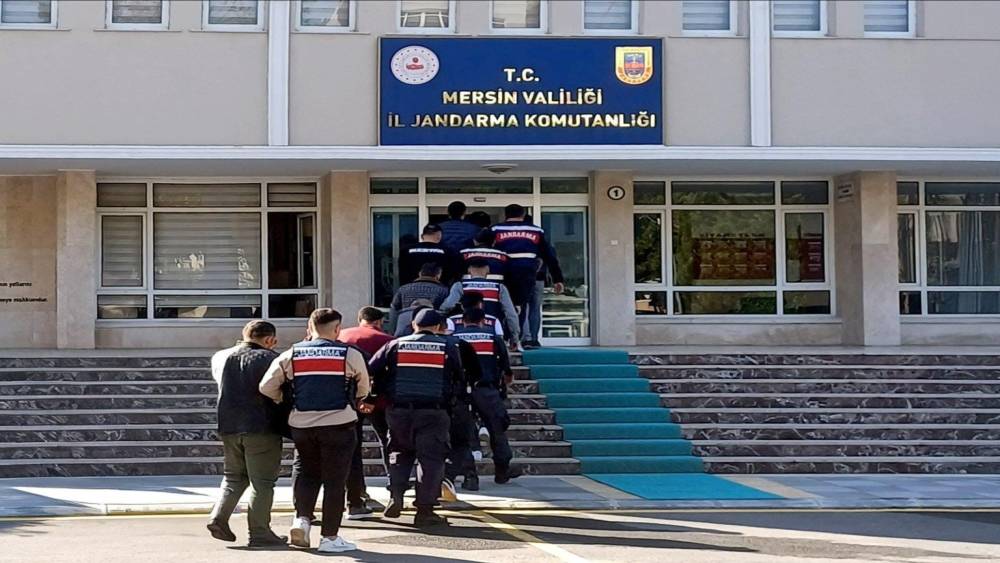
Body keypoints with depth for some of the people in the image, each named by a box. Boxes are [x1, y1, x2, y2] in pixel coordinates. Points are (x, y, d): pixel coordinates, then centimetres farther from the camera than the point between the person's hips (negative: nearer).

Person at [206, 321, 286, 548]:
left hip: (228, 427, 6)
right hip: (261, 427, -5)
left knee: (234, 476, 20)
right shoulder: (268, 358, -10)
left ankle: (219, 517, 3)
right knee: (262, 482, 3)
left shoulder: (221, 357, 8)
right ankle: (260, 532, 4)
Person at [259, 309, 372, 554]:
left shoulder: (291, 355, 3)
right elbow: (363, 388, 11)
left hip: (301, 424, 3)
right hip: (338, 423, -3)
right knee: (335, 480, 5)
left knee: (308, 473, 22)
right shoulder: (350, 354, -3)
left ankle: (302, 518, 3)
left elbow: (266, 387, 3)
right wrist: (358, 401, 33)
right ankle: (330, 537, 7)